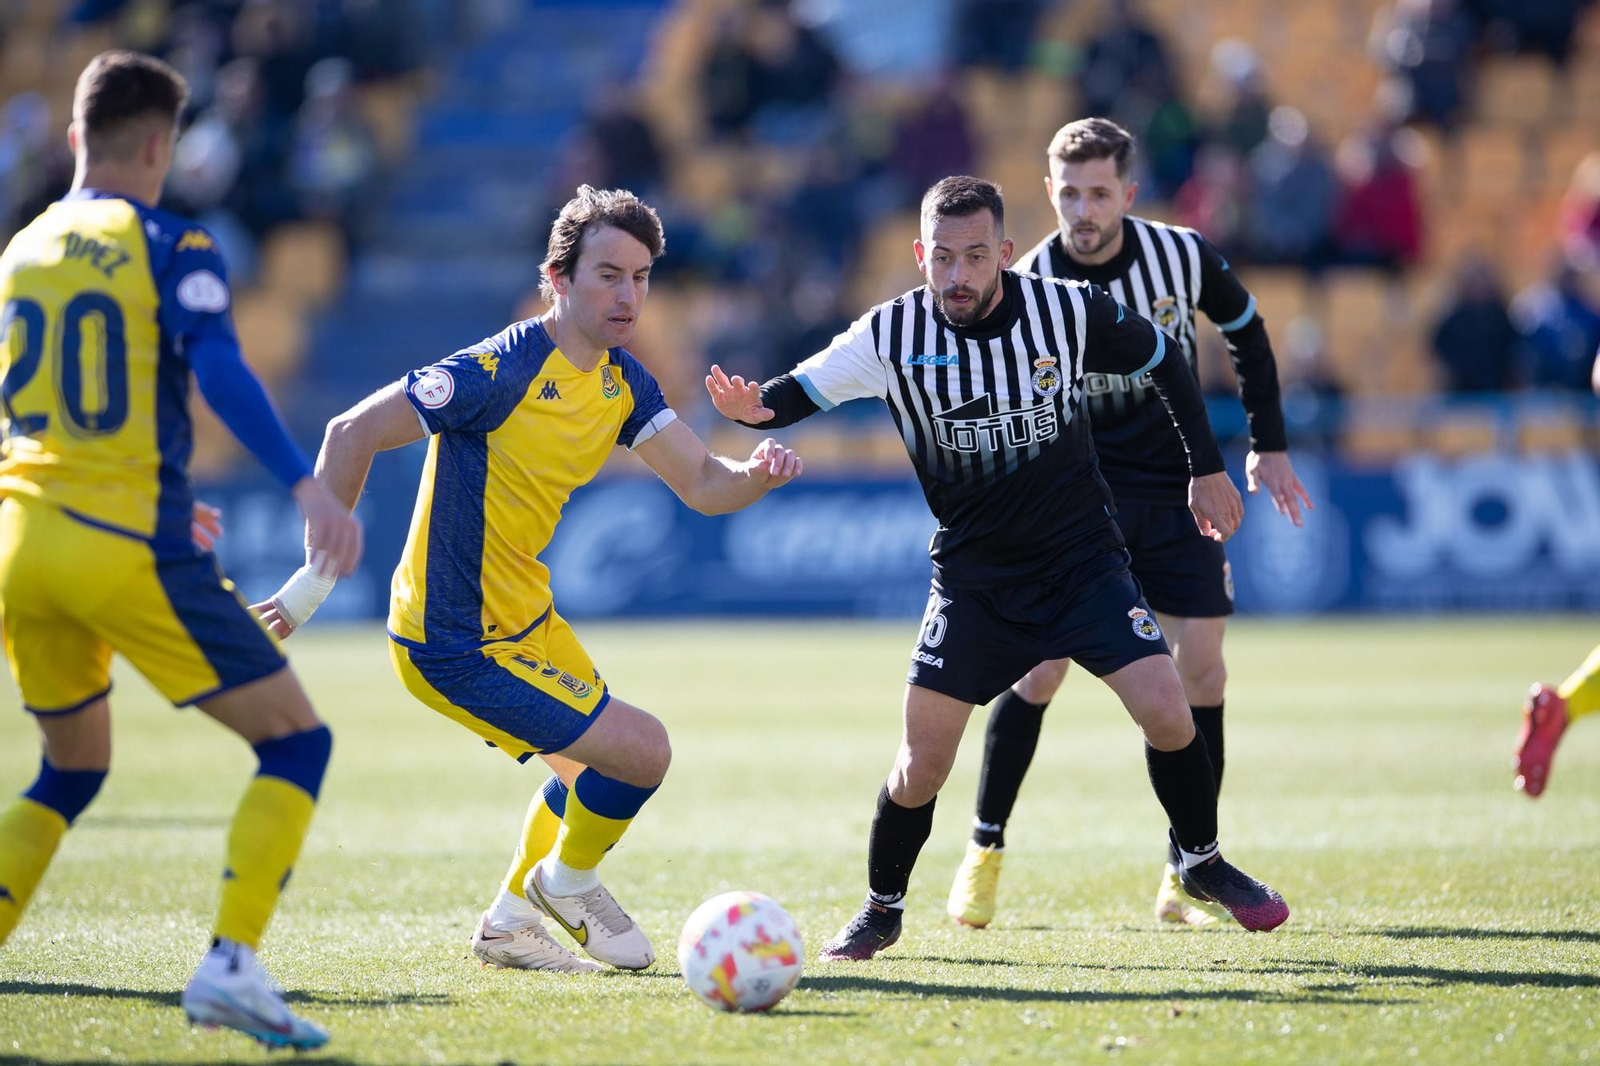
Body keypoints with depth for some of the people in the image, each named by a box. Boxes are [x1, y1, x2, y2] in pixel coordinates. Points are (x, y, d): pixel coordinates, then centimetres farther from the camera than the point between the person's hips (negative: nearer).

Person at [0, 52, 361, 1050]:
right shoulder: (171, 245, -3)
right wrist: (308, 485, -29)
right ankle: (231, 965, -14)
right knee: (297, 740, 1)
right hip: (129, 549, -7)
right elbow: (220, 374, -20)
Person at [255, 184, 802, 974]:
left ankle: (510, 922, 44)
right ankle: (566, 882, 15)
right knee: (642, 751, -13)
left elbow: (701, 483, 4)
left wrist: (759, 473, -20)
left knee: (594, 770, 28)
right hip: (457, 645, -10)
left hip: (523, 618, 10)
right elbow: (352, 434, -21)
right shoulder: (503, 371, -24)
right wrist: (317, 577, -19)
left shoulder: (621, 382, 2)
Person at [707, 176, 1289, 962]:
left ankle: (1202, 863, 13)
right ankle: (882, 910, 18)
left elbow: (1162, 362, 5)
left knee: (1166, 714, -14)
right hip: (972, 577, 0)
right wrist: (753, 407, -31)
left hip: (1082, 559, 0)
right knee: (921, 765, -6)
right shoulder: (892, 335, -12)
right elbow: (799, 392, -7)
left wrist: (1208, 469, 6)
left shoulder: (1068, 311, -12)